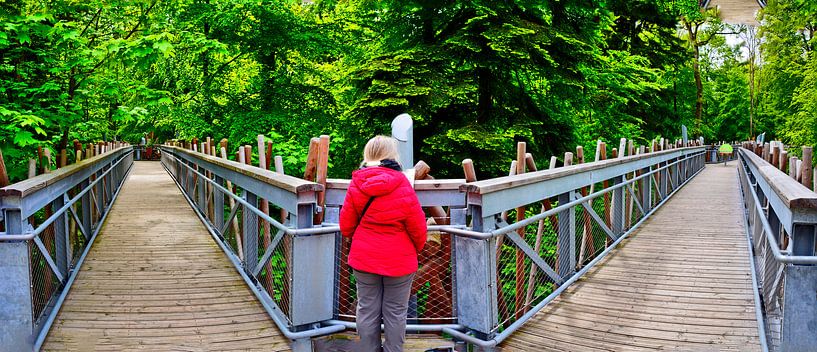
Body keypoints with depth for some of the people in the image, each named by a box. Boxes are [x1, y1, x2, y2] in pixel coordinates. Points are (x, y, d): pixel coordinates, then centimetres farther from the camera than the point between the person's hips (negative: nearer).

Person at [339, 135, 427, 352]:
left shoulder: (356, 185, -6)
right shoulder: (403, 186, -15)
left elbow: (346, 226, 2)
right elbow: (418, 228, -8)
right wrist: (418, 247, 12)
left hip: (364, 259, 3)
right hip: (399, 261, -2)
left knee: (367, 310, 13)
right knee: (395, 313, 10)